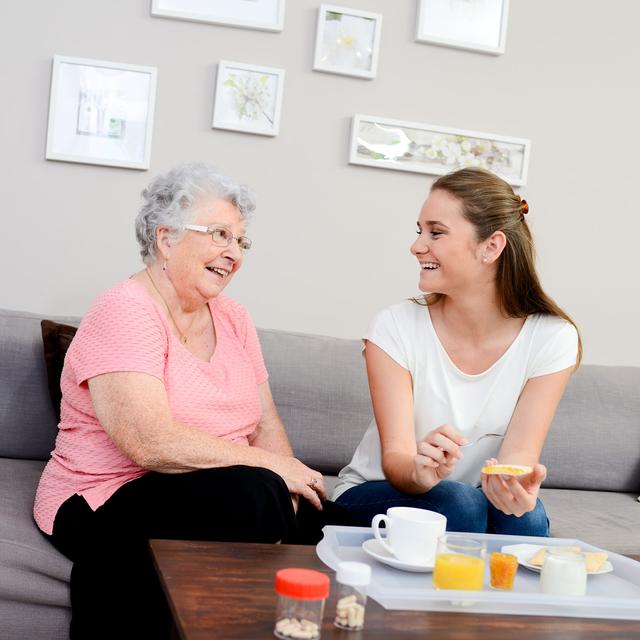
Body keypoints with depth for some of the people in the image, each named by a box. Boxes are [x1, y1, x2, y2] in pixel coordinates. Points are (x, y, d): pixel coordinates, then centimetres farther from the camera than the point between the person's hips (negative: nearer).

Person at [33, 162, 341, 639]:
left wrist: (287, 486, -14)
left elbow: (266, 425, 7)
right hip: (105, 505, -7)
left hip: (210, 494, 7)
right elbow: (152, 444, -25)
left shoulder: (234, 318, 11)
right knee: (251, 494, -30)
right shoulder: (125, 312, -13)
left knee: (308, 512, -17)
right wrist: (272, 468, -19)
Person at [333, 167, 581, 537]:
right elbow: (395, 457, -20)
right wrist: (420, 472, -45)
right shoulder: (397, 327, -16)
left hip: (477, 495, 2)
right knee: (458, 502, -32)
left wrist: (515, 481, -43)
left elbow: (519, 452, -18)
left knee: (524, 513, -30)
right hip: (372, 495, -1)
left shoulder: (551, 339, -12)